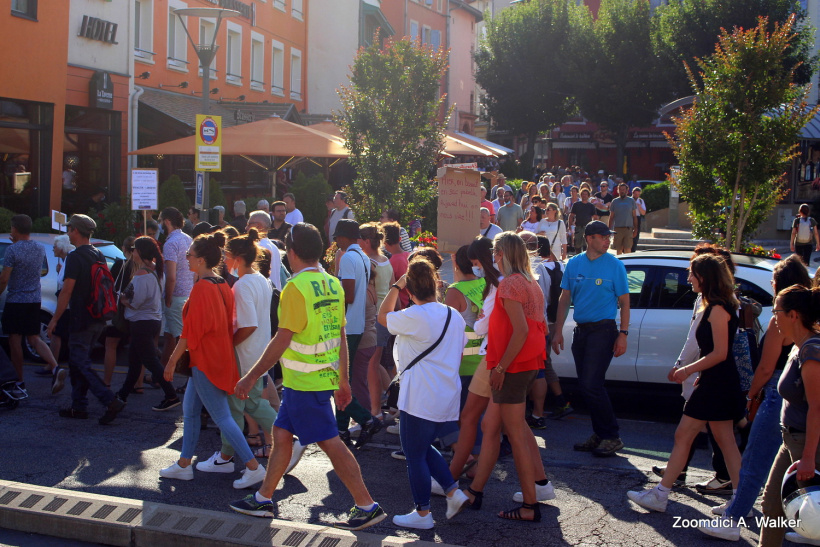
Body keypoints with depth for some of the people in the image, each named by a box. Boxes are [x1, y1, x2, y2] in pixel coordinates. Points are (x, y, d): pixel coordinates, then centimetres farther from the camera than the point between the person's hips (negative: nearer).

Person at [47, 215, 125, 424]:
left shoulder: (75, 257, -15)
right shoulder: (98, 255, 12)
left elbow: (67, 291, -18)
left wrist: (55, 319, -12)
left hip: (81, 320, -9)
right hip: (98, 319, 9)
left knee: (81, 364, -5)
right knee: (78, 361, 16)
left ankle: (111, 402, -15)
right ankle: (79, 406, 19)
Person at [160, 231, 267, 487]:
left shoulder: (201, 288, -19)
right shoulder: (222, 285, 7)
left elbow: (190, 331, -19)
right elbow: (228, 324, 13)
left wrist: (172, 360, -12)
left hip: (205, 360, -10)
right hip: (219, 357, 10)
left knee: (221, 417, -5)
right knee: (190, 410, 18)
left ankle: (253, 467, -4)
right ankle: (184, 465, 28)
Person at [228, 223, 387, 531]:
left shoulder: (296, 287, -18)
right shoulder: (333, 285, 6)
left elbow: (282, 340, -20)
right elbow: (341, 336, 10)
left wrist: (251, 377, -14)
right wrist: (343, 380, 17)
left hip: (305, 382, -9)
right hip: (326, 376, 9)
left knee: (330, 442, -3)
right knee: (281, 433, 17)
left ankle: (367, 507, 2)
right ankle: (263, 499, 27)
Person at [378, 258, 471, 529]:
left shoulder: (415, 317, -17)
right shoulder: (455, 316, 6)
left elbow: (383, 316, -1)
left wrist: (396, 286, 7)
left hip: (420, 400, -8)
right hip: (448, 398, 8)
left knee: (415, 455, 5)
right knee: (425, 448, 23)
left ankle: (422, 514, 13)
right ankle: (454, 493, 16)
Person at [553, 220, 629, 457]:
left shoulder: (615, 265, -3)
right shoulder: (574, 264, 8)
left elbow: (624, 302, -1)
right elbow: (565, 299, 11)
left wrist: (623, 334, -9)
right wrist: (558, 331, 6)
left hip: (603, 329, -5)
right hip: (580, 330, 5)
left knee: (591, 384, -13)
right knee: (585, 386, 8)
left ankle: (611, 437, -3)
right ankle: (599, 435, 20)